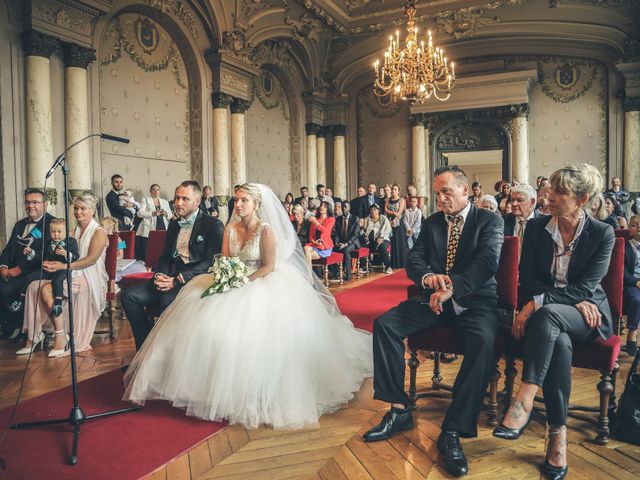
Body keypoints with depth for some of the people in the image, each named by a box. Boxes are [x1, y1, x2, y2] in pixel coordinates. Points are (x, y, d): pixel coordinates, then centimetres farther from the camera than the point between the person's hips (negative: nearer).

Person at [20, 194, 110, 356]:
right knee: (34, 286, -16)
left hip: (89, 279, -7)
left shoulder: (99, 233, -3)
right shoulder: (73, 233, 20)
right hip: (72, 275, 7)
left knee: (47, 289, -28)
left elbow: (91, 259, -16)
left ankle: (61, 335, -19)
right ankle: (34, 336, -13)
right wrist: (49, 263, -10)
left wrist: (63, 266, -28)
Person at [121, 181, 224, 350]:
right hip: (170, 277, 7)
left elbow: (211, 262, -11)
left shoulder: (213, 225, -2)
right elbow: (165, 256, 21)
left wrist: (178, 280, -19)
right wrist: (159, 275, -3)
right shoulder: (174, 224, 21)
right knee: (129, 295, -11)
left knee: (168, 300, -35)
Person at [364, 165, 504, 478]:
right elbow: (413, 261, 6)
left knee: (484, 340, -36)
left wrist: (451, 288, -29)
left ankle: (453, 431, -28)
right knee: (384, 324, -17)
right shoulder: (431, 223, 15)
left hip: (474, 299, -4)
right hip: (434, 298, 4)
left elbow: (487, 262, -15)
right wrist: (428, 277, -19)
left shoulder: (490, 220, 1)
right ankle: (399, 410, -9)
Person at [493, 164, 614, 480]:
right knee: (558, 342, -35)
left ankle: (523, 403, -40)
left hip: (588, 316, -2)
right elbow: (527, 279, -1)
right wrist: (573, 300, -15)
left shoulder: (602, 234, -4)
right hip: (546, 317, 2)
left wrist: (539, 302, -26)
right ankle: (558, 435, -29)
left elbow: (586, 287, -13)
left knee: (548, 316, -37)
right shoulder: (536, 227, 2)